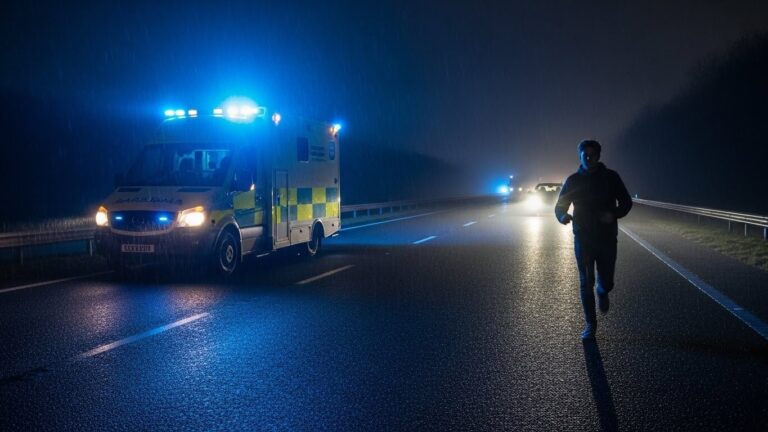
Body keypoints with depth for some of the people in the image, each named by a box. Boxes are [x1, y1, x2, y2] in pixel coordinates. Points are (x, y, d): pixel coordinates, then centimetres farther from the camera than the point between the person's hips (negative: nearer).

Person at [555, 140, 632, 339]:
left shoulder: (611, 177, -1)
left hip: (607, 238, 0)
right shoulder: (573, 180, 0)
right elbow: (560, 206, 2)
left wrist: (614, 214, -18)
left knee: (606, 282, 1)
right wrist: (563, 216, -23)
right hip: (582, 238, 0)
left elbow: (626, 202, 4)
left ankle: (602, 293, 39)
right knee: (586, 282, 1)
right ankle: (590, 324, 14)